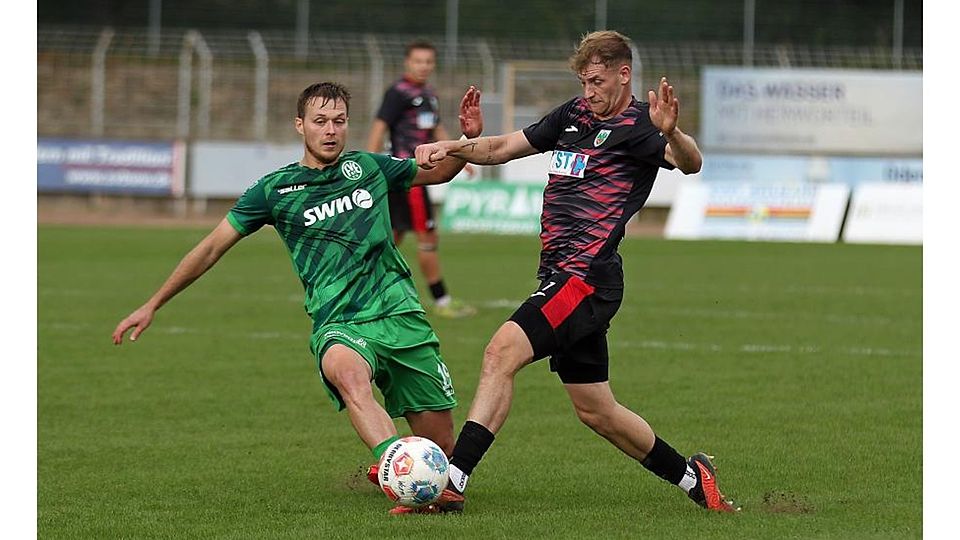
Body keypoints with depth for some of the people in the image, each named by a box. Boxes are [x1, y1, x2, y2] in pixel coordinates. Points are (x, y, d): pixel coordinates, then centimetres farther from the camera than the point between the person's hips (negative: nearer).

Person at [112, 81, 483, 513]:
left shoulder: (368, 168, 13)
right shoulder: (276, 189, 7)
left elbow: (439, 171, 30)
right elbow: (212, 247, 12)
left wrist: (470, 138, 10)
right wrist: (152, 305, 14)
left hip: (399, 313, 3)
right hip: (338, 323, -3)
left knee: (440, 447, -3)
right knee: (345, 371, -41)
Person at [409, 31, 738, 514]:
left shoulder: (636, 126, -7)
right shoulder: (573, 115, 16)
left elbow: (689, 162, -26)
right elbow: (503, 148, 22)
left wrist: (671, 133, -48)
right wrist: (454, 147, 3)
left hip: (588, 279, -9)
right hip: (560, 276, 9)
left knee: (502, 352, -23)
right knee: (595, 411, 15)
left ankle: (452, 481, -29)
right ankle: (690, 476, 30)